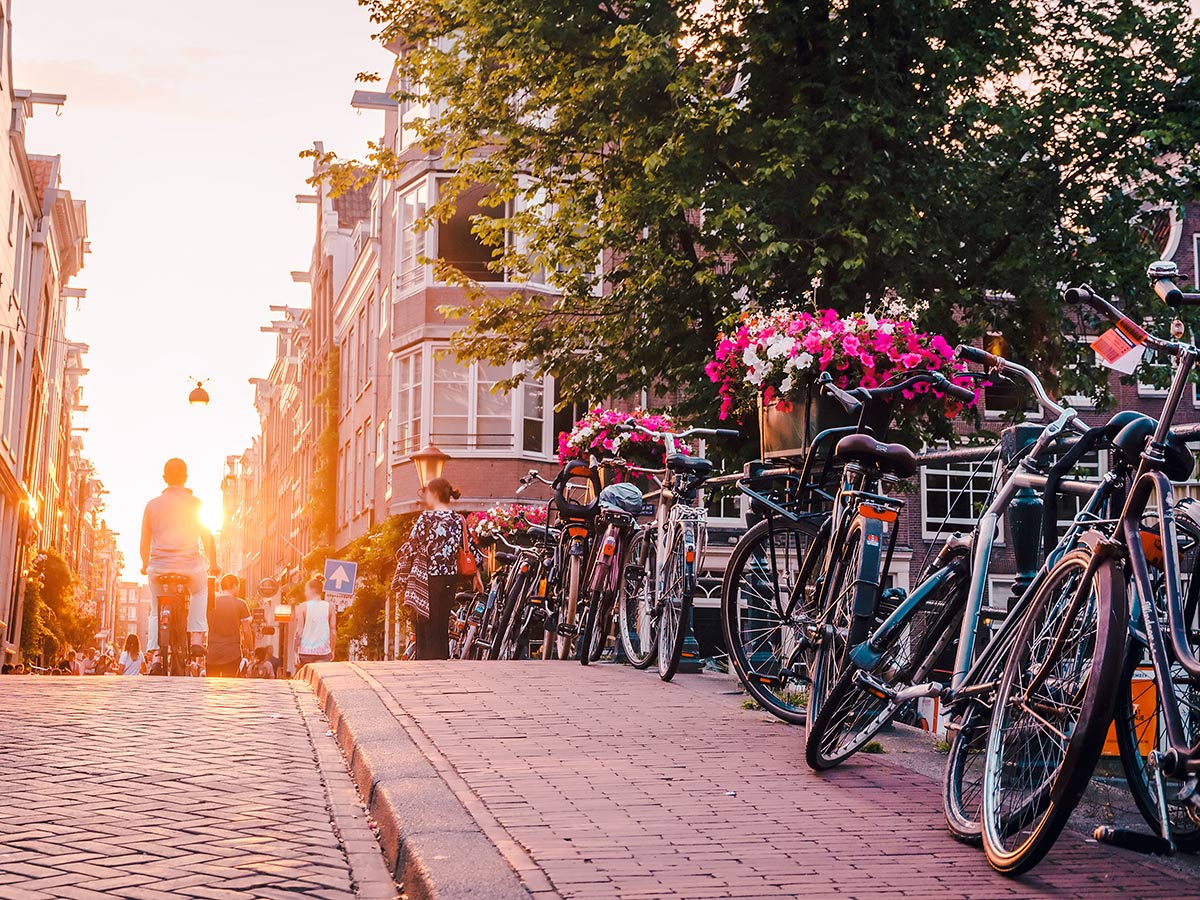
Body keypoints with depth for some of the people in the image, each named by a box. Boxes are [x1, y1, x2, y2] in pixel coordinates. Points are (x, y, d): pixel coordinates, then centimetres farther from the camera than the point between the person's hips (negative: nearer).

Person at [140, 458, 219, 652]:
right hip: (190, 566, -1)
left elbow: (145, 542, 10)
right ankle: (196, 638, 16)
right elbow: (207, 537, 3)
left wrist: (145, 565, 25)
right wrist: (213, 564, 15)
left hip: (159, 566, 1)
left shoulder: (152, 504, 6)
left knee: (156, 612, 19)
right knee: (200, 592, 30)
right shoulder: (195, 503, 1)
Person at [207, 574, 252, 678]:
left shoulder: (211, 603, 4)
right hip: (232, 653, -3)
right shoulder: (240, 604, -3)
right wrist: (249, 645, 14)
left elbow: (207, 628, 9)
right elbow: (246, 631, -2)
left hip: (212, 653, 3)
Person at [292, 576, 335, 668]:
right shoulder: (330, 607, 3)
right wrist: (332, 650, 13)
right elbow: (333, 630, 3)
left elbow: (299, 631, -6)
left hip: (305, 651, -1)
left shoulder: (302, 607, -2)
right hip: (324, 652, 1)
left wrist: (296, 652, -4)